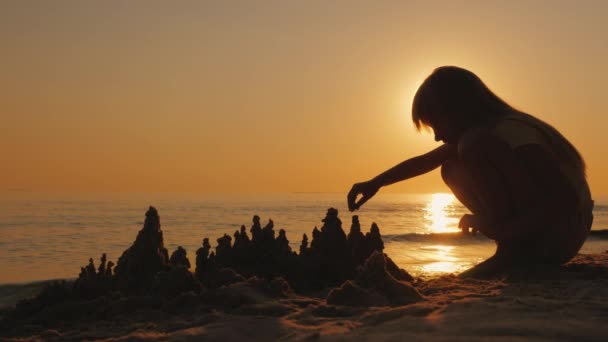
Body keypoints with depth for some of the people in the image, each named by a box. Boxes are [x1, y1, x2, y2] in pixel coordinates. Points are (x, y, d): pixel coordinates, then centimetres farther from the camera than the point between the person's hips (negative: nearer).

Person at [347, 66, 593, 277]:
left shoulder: (511, 132, -20)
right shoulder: (488, 135, 8)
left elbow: (567, 199, -29)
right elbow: (424, 162, 20)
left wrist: (502, 231, -26)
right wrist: (375, 182, 16)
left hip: (563, 233, -9)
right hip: (534, 232, 9)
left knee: (475, 147, -23)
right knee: (453, 171, 9)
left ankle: (513, 252, -15)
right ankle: (517, 252, 2)